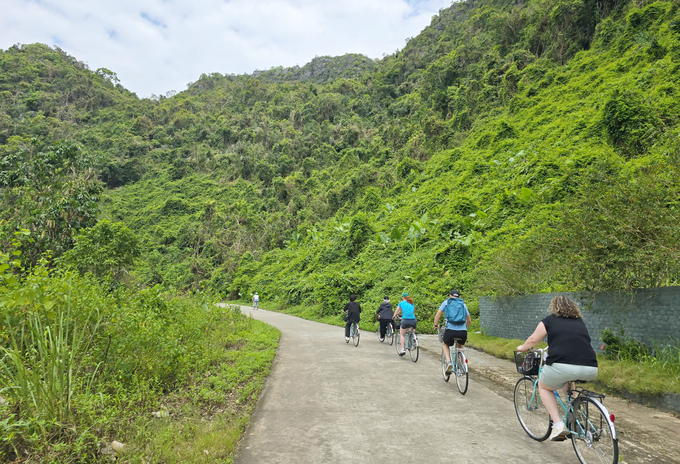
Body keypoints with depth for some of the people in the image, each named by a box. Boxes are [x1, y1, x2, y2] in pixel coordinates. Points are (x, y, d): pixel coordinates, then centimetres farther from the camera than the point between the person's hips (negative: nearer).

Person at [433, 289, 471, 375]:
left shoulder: (446, 302, 15)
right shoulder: (463, 304, 21)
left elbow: (437, 316, 10)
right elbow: (469, 321, 27)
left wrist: (436, 325, 27)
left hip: (450, 330, -2)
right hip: (463, 332, 3)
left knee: (445, 345, 27)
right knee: (460, 345, 35)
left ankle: (448, 362, 4)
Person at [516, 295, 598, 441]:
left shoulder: (550, 321, 11)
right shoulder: (579, 322, 23)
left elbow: (533, 340, 16)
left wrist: (522, 348, 37)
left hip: (562, 366, -5)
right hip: (590, 371, 5)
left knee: (544, 387, 23)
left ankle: (558, 424, 7)